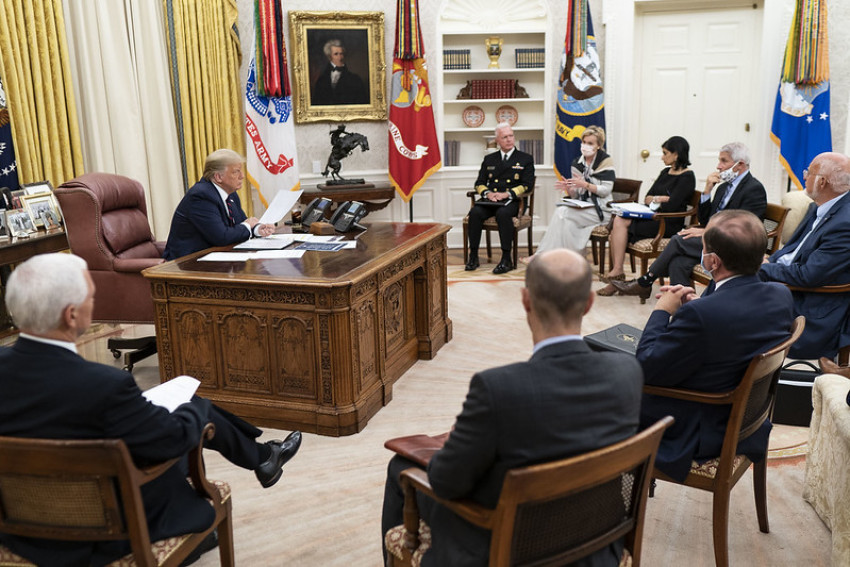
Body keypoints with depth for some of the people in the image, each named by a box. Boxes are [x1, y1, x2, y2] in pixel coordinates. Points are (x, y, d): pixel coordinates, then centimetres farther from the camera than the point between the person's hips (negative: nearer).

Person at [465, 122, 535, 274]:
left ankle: (506, 260, -32)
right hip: (490, 200, 3)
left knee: (503, 214, -38)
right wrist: (487, 193, -7)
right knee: (475, 212, -29)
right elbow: (479, 183, 17)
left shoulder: (526, 159, 12)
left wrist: (507, 194, -14)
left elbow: (527, 185, 0)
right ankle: (473, 257, -23)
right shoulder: (489, 159, 22)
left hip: (511, 201, -3)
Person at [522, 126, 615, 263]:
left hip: (600, 210, -5)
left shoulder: (605, 161, -2)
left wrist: (585, 184, -22)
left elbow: (606, 190, -10)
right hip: (582, 208, 5)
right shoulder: (577, 163, 13)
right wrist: (568, 188, -11)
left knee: (562, 213, -26)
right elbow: (575, 195, 12)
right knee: (560, 212, -28)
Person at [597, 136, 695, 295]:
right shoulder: (665, 172, 19)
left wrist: (654, 200, -1)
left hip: (668, 224, -8)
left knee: (621, 222, -24)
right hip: (653, 219, 8)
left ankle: (618, 270, -18)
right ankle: (616, 280, -15)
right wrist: (660, 199, -6)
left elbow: (671, 206, -17)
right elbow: (647, 198, 14)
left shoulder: (687, 177, -7)